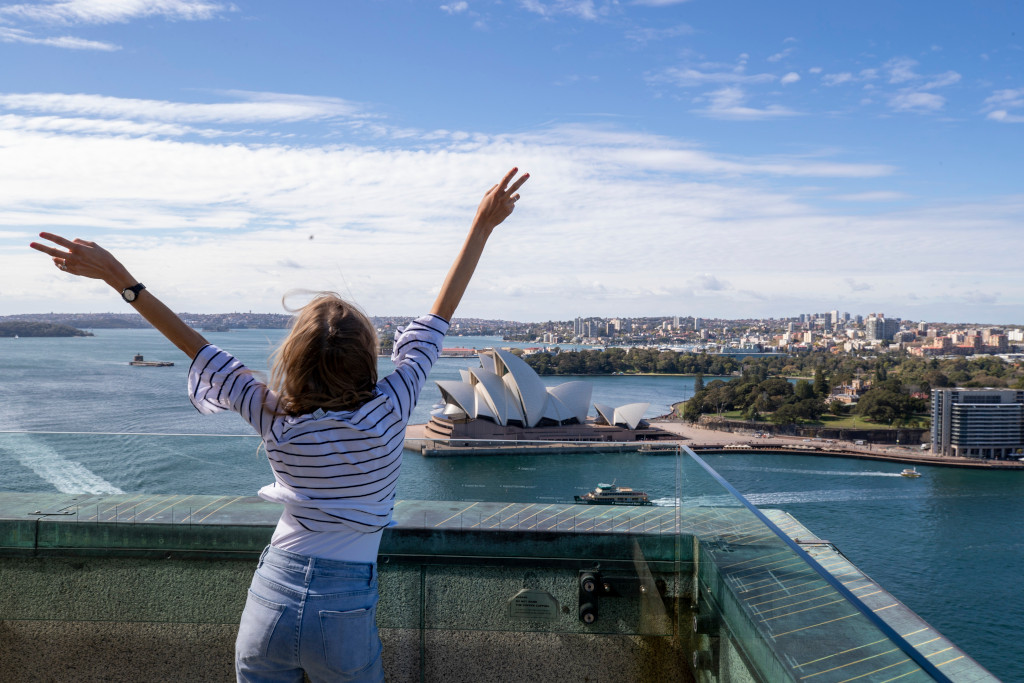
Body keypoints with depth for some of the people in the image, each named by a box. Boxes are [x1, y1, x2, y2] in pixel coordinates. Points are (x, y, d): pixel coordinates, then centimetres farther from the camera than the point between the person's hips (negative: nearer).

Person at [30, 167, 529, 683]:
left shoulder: (279, 423, -12)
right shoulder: (388, 412, -16)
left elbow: (198, 350, -6)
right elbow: (438, 317, -11)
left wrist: (117, 277, 1)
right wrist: (484, 224, -4)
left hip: (272, 598, 1)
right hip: (345, 614, -1)